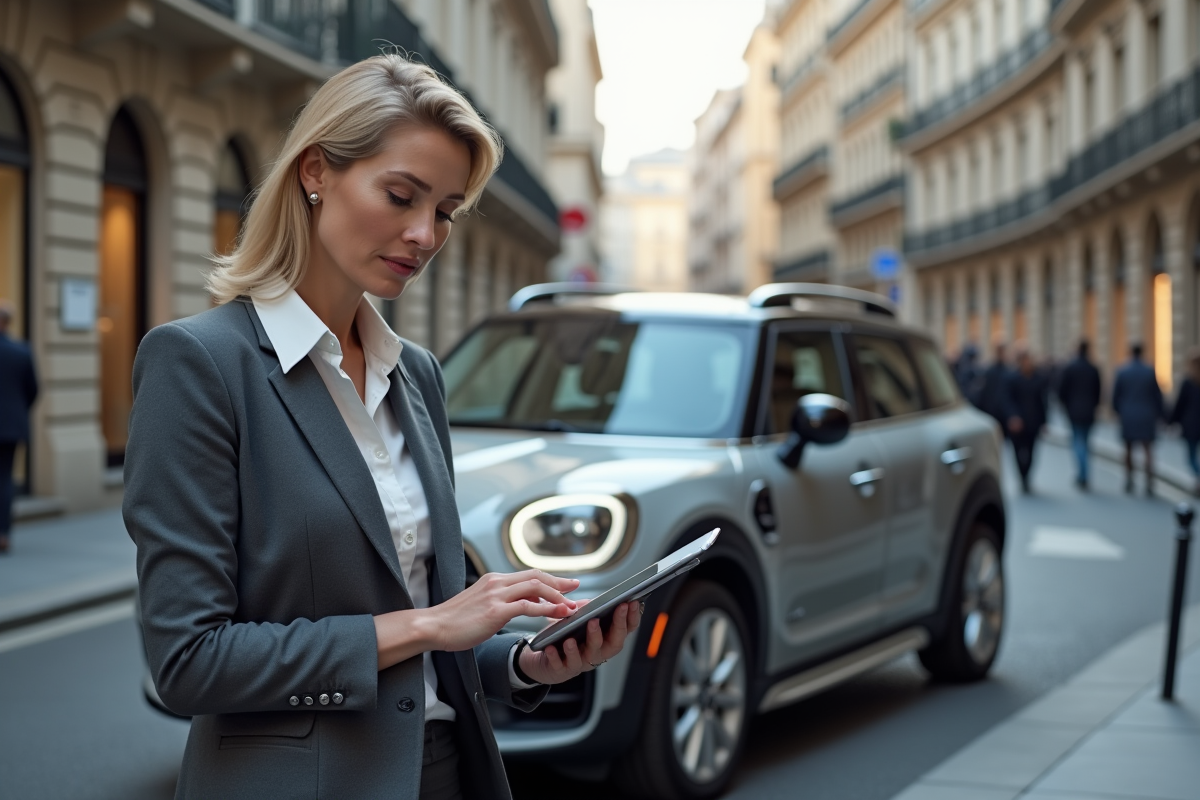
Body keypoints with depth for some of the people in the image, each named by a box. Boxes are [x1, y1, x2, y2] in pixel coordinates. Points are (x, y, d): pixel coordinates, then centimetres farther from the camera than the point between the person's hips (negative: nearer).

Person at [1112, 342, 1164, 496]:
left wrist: (1118, 411, 17)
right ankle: (1149, 484, -5)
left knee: (1129, 450, 15)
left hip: (1128, 417, 1)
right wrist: (1159, 414, 11)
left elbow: (1115, 396, 1)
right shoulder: (1150, 372, -6)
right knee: (1148, 451, 3)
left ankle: (1129, 481, 13)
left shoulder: (1122, 372, -5)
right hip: (1147, 417, -1)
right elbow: (1158, 395, -1)